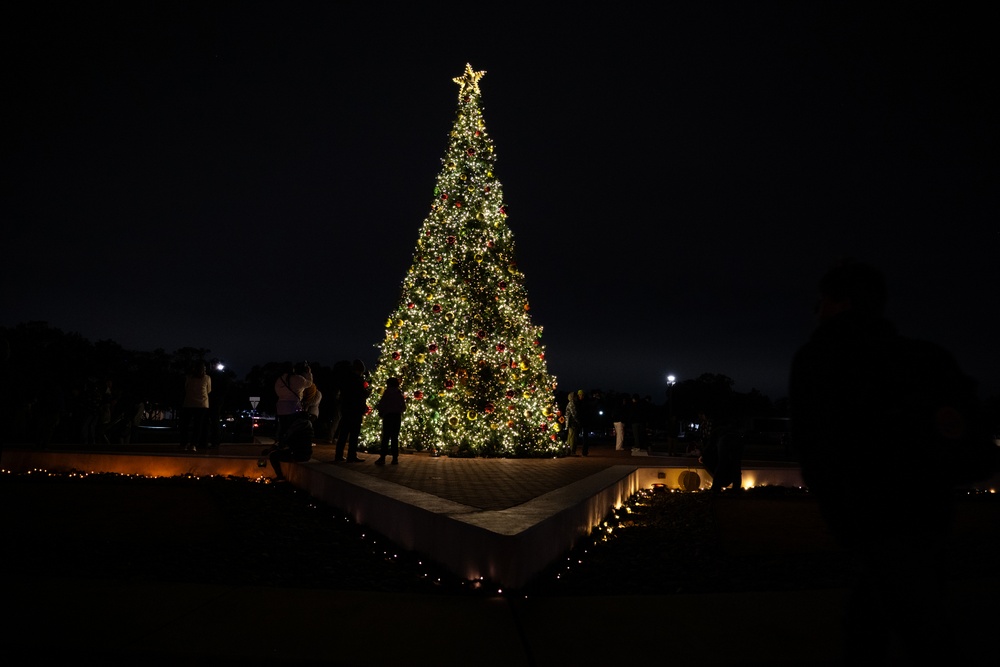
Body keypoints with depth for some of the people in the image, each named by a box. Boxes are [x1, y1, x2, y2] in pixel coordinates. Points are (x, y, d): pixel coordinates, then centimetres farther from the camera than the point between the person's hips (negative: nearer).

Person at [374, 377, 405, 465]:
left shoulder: (387, 392, -3)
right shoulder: (400, 394, 11)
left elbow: (381, 404, -8)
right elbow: (404, 408, 13)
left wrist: (376, 406, 12)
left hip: (388, 416, -4)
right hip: (397, 416, 4)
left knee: (386, 436, -5)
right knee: (395, 437, 6)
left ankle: (382, 458, -13)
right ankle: (395, 458, 0)